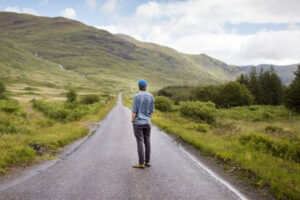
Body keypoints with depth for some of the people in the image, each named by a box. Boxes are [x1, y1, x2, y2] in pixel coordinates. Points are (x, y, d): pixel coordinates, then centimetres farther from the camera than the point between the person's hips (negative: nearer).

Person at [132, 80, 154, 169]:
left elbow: (134, 111, -13)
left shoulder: (136, 96, -11)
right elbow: (151, 111, 5)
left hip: (138, 122, -4)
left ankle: (141, 163, 1)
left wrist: (132, 122, -5)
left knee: (140, 142, -2)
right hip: (147, 122, 5)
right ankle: (147, 161, 16)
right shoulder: (151, 96, 2)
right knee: (147, 141, 11)